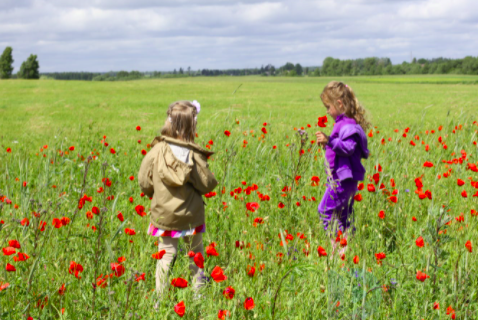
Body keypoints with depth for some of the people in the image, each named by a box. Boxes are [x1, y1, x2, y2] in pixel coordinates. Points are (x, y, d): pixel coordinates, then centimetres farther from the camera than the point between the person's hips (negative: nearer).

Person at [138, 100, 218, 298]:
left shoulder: (157, 151, -11)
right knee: (196, 254, 18)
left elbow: (144, 182, -4)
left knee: (165, 255, 9)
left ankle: (161, 298, 8)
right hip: (191, 216, -1)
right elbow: (207, 185, -9)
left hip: (163, 214, 1)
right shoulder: (194, 155, -15)